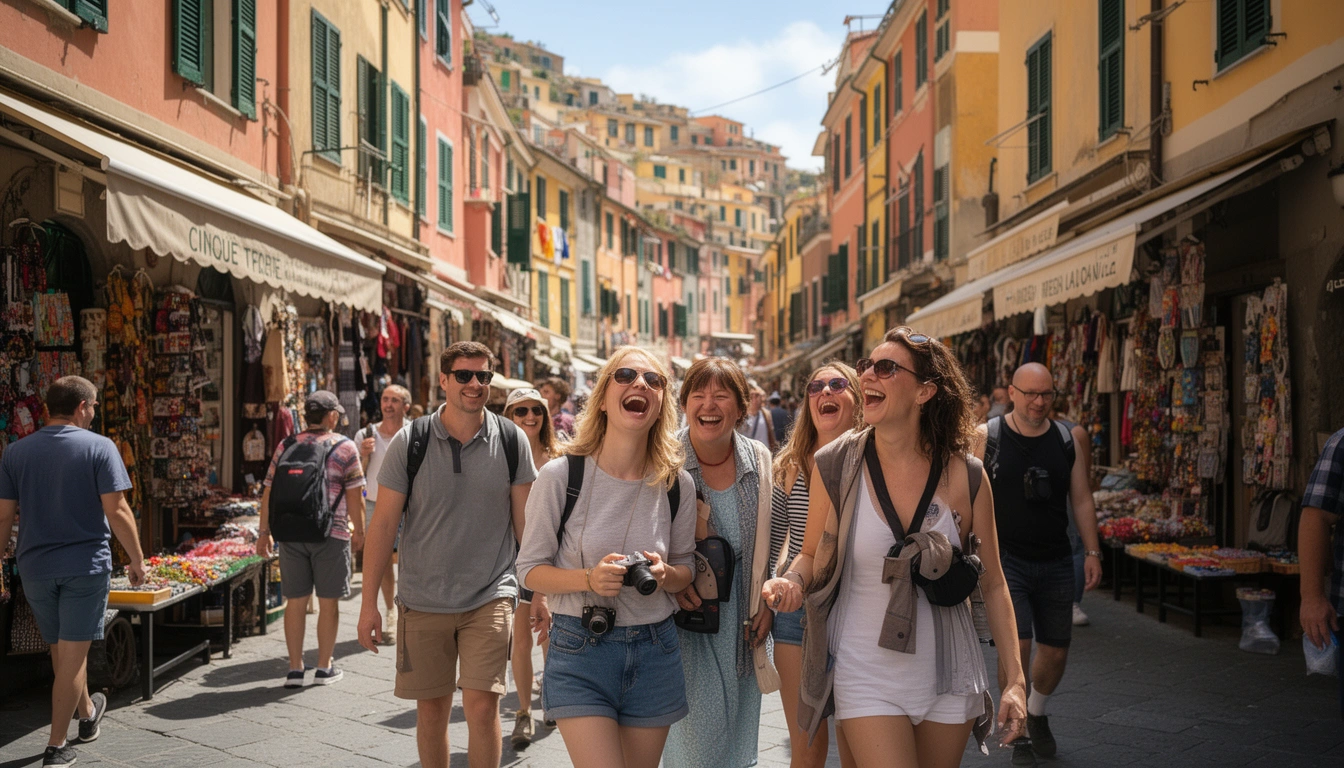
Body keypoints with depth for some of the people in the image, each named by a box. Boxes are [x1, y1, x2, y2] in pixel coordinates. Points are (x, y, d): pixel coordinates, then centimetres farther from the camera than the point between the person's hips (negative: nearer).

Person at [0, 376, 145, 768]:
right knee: (73, 653, 2)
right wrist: (137, 559, -4)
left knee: (62, 648, 20)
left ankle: (87, 714, 41)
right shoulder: (99, 447, -9)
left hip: (34, 567, 4)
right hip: (85, 564, -4)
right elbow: (116, 511, -13)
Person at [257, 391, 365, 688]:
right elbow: (354, 495, -4)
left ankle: (295, 669, 13)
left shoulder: (286, 446, 7)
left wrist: (264, 532, 12)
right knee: (328, 602, 6)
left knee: (295, 601, 9)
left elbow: (269, 492, 6)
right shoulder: (344, 446, -2)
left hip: (291, 534, 3)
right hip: (330, 533, -3)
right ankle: (324, 668, 13)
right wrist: (359, 531, 6)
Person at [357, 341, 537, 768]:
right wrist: (369, 602, -3)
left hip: (490, 597, -1)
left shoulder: (511, 441, -2)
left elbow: (525, 521, 4)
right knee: (431, 709, 11)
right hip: (423, 602, 1)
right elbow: (384, 524, -1)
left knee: (482, 705, -8)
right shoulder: (410, 442, -4)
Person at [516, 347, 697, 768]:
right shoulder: (560, 475, -10)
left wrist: (664, 574, -13)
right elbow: (530, 569, -3)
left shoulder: (678, 484, -1)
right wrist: (590, 578, -22)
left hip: (654, 652, 3)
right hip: (580, 653, -3)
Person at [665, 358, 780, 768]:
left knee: (738, 730, 13)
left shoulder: (760, 459, 0)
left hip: (743, 618, 4)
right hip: (686, 613, -4)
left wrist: (768, 603, 4)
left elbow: (773, 539, 10)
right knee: (699, 733, -6)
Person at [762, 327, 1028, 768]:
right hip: (867, 678, -2)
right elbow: (814, 556, 4)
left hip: (948, 679, 2)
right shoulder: (834, 466, -9)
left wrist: (1014, 679, -2)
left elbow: (993, 584, 1)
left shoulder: (965, 476, -7)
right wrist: (792, 582, -18)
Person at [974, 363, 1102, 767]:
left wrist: (1092, 552, 5)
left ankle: (1037, 714, 38)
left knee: (1056, 651, 10)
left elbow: (1082, 500, 10)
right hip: (1006, 561, -4)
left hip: (1056, 562, 4)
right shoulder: (987, 437, -5)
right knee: (1017, 645, -12)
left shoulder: (1066, 439, 5)